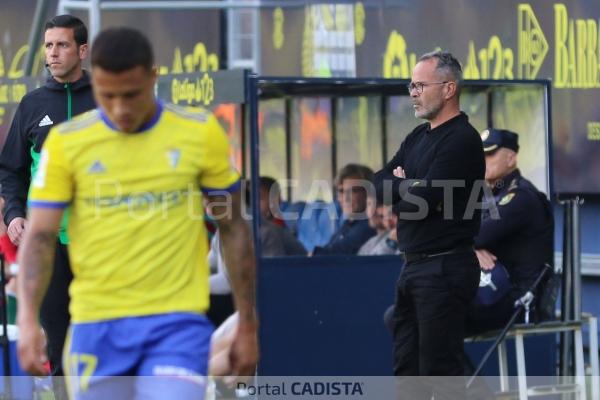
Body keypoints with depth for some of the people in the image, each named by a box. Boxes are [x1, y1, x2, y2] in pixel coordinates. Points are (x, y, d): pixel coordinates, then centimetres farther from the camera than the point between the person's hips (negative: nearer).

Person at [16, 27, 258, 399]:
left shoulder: (201, 133, 0)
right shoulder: (66, 142, -1)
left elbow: (233, 228, 7)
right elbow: (39, 236, -2)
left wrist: (247, 325, 7)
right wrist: (28, 320, -16)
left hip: (177, 323, -1)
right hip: (96, 325, 1)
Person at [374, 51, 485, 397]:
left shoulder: (462, 140, -13)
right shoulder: (419, 137, 16)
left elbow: (419, 202, -19)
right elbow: (378, 187, 9)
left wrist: (399, 187, 1)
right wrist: (412, 188, -10)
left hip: (445, 268, -9)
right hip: (415, 265, 9)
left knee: (439, 369, -7)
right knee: (407, 368, 11)